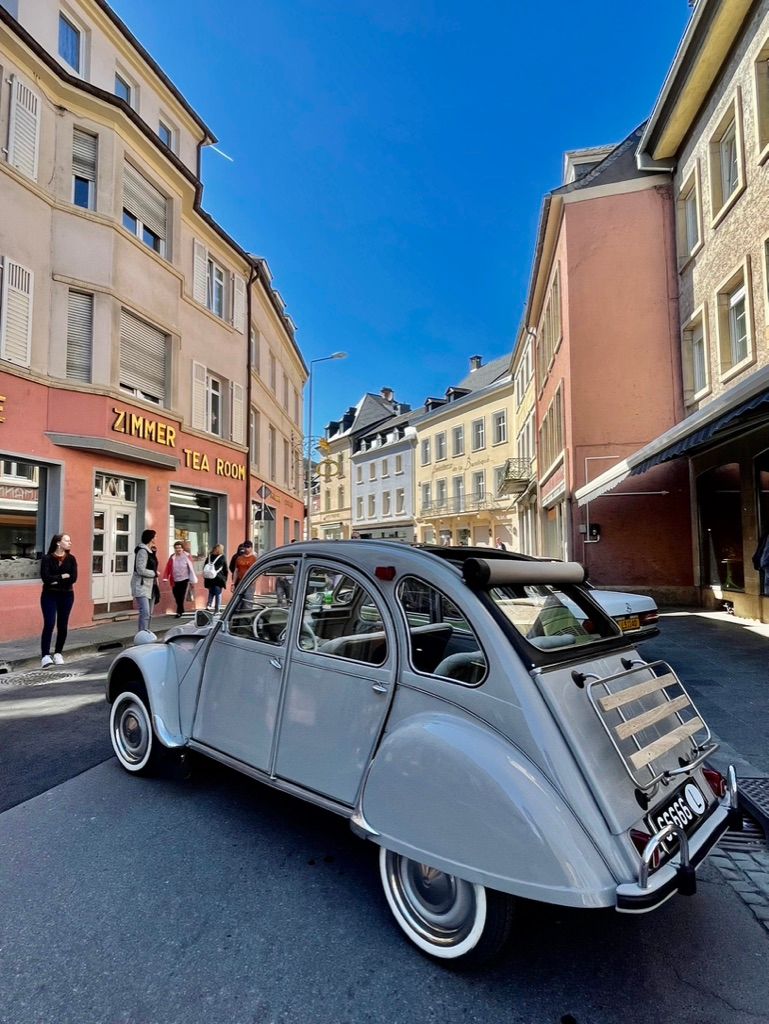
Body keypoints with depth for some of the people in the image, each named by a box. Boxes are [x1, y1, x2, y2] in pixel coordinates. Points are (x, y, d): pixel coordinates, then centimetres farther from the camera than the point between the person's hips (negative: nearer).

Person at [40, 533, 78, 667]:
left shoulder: (71, 559, 4)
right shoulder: (47, 558, -3)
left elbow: (73, 578, -7)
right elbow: (45, 578, -15)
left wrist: (56, 581, -13)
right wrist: (63, 576, -10)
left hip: (67, 596, 3)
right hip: (50, 596, -3)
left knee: (62, 625, 6)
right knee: (49, 624, -11)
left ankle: (58, 653, 19)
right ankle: (45, 656, -9)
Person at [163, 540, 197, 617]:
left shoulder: (186, 556, -5)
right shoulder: (172, 557, 1)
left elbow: (191, 569, -3)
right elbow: (168, 568, -5)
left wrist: (192, 581, -2)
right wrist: (165, 577, -19)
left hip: (184, 580, -3)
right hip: (175, 581, 3)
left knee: (181, 597, -4)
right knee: (177, 597, 9)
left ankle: (179, 612, 5)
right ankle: (181, 610, 27)